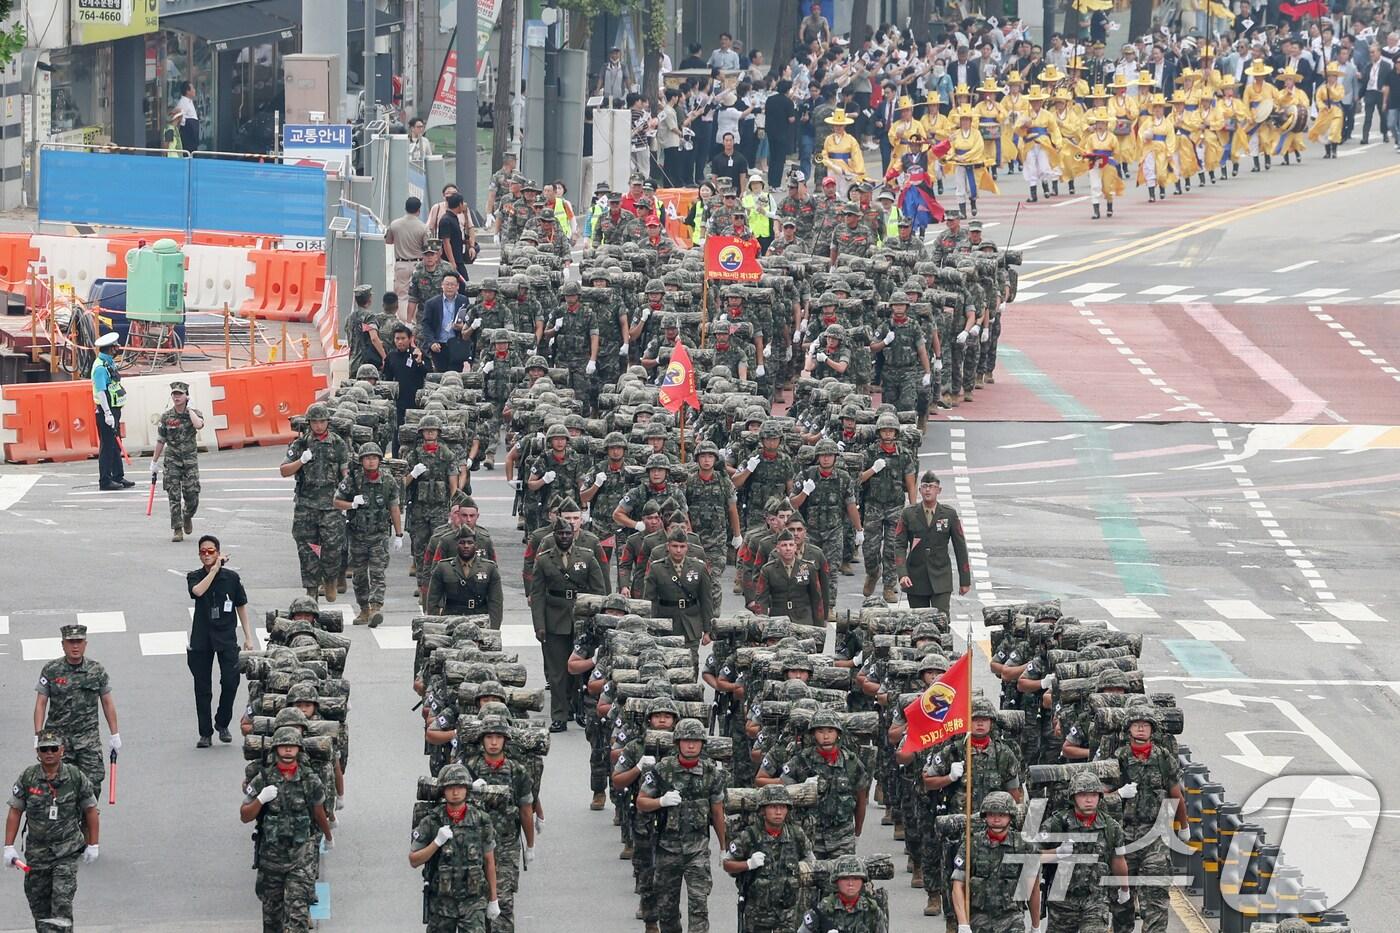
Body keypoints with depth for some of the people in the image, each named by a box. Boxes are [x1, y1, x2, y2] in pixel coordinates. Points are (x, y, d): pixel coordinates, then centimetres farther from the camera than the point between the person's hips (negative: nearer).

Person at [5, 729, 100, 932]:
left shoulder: (75, 777, -4)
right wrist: (9, 847, 0)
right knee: (38, 901, 8)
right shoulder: (27, 778, -2)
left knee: (62, 902, -13)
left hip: (67, 850, -2)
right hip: (36, 850, 2)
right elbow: (15, 812, 4)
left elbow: (90, 810, 6)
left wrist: (92, 845, 6)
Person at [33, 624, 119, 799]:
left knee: (93, 784, -8)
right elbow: (40, 704, 2)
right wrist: (38, 737, -5)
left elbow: (107, 703, 12)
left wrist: (115, 734, 12)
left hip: (88, 737, 1)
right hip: (59, 736, -1)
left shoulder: (97, 671, 4)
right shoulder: (51, 671, 0)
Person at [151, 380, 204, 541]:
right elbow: (161, 440, 7)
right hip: (172, 460, 0)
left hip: (190, 459, 0)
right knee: (174, 496, -6)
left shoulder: (194, 413, -1)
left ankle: (187, 516, 28)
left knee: (192, 496, -4)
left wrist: (189, 409, -13)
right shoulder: (166, 417, 1)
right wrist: (154, 462, 8)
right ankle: (177, 530, -1)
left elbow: (199, 425, -25)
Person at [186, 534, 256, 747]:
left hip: (226, 636, 0)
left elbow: (241, 607, 8)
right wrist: (215, 569, -19)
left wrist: (249, 637, 5)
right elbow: (198, 591, -22)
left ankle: (222, 724, 11)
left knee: (230, 681, -11)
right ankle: (205, 733, 11)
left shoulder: (231, 578, 3)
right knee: (202, 688, 3)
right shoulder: (194, 577, 2)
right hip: (201, 639, 0)